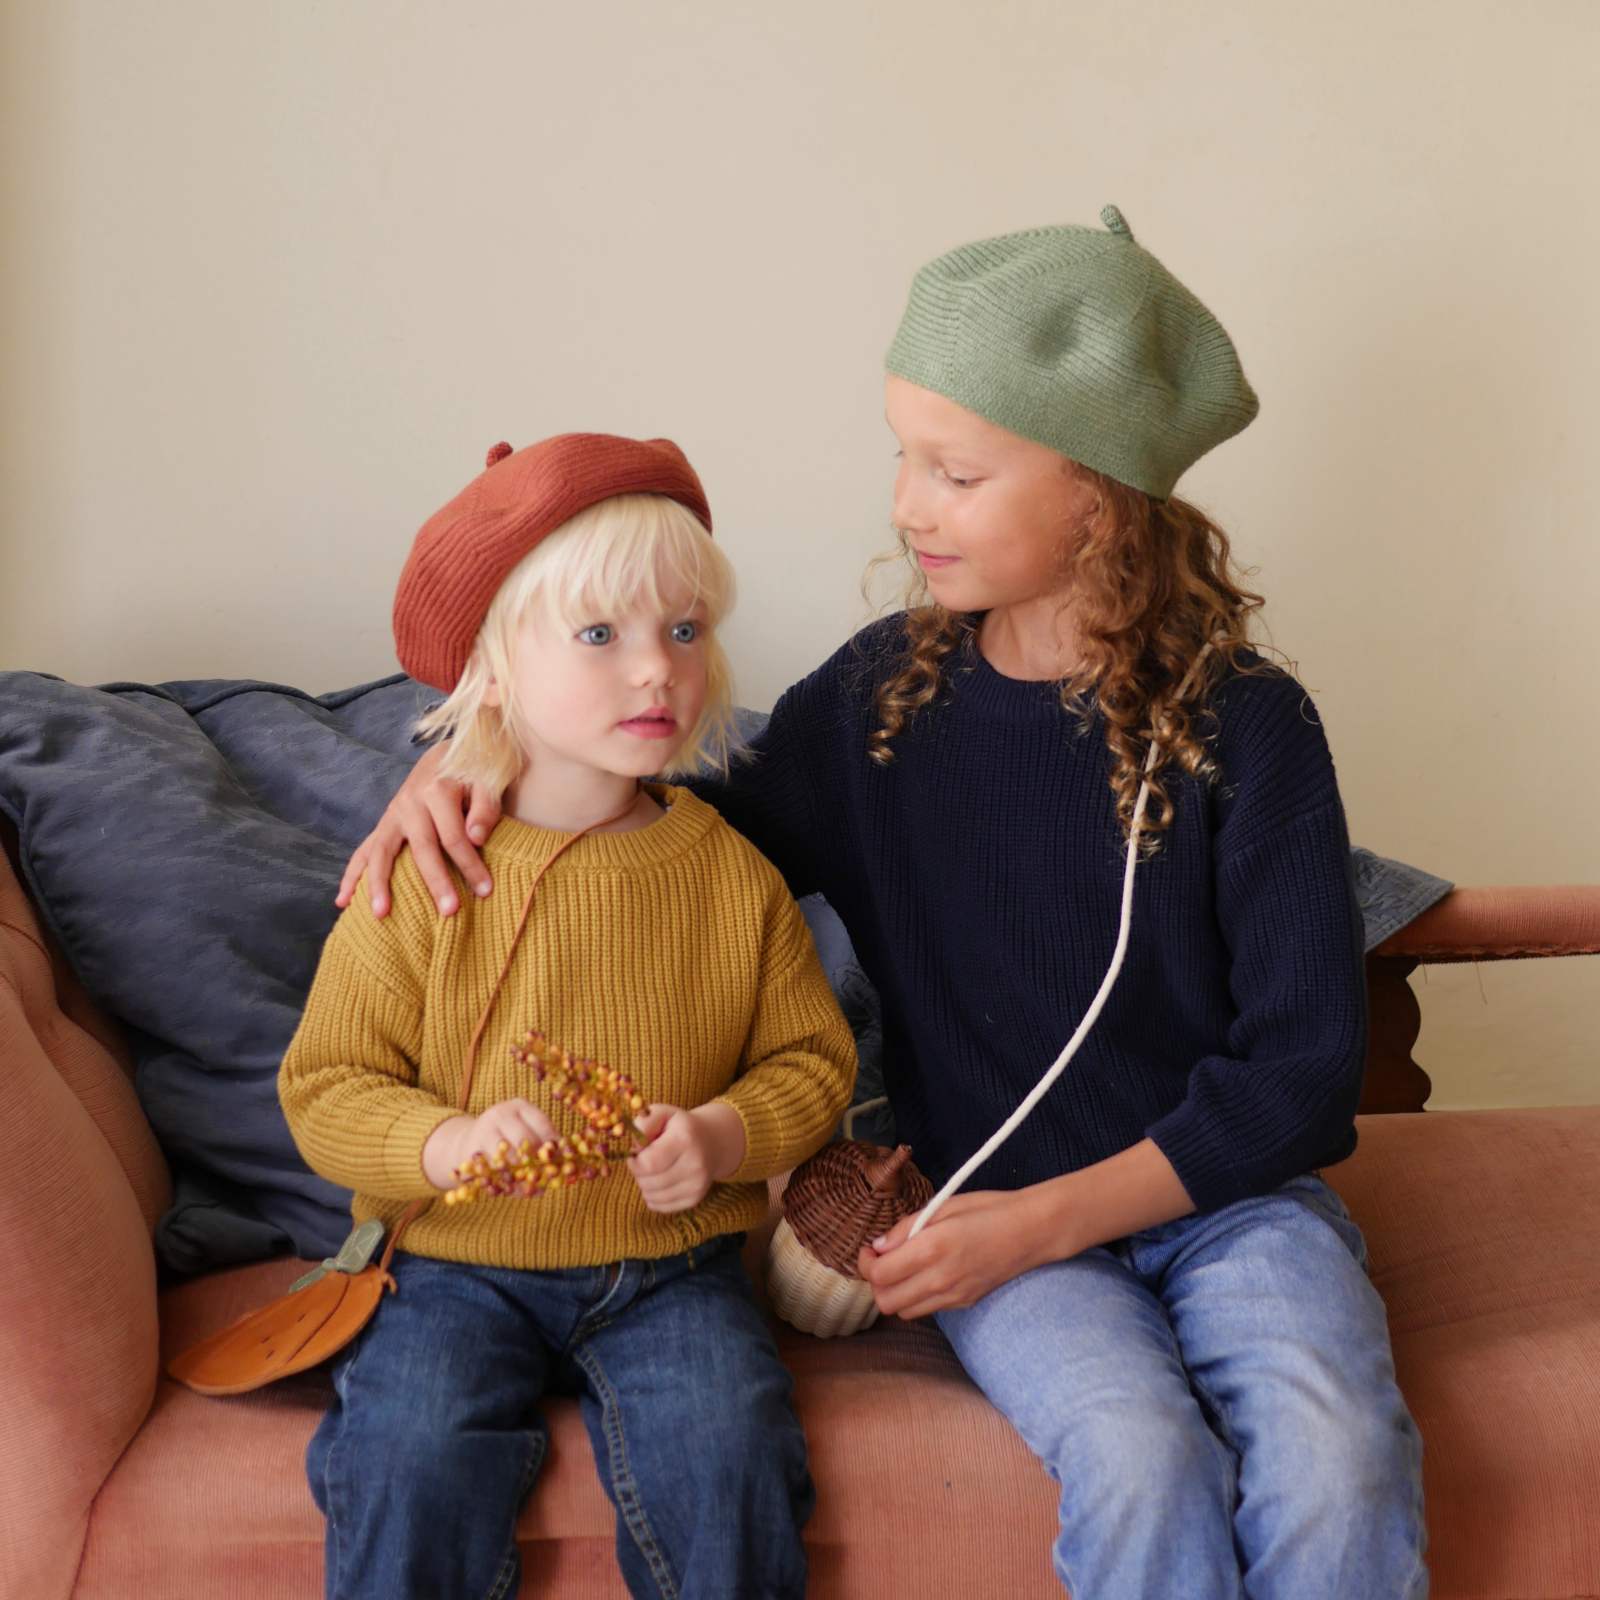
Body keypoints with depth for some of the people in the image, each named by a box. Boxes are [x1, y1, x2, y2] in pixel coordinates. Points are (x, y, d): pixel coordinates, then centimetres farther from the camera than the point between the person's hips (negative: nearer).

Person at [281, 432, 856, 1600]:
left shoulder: (734, 874, 0)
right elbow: (325, 1084, -3)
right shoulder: (425, 879, -7)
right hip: (461, 1266, 0)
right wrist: (446, 1143, -22)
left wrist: (725, 1136, -14)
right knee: (413, 1460, -24)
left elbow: (812, 1057, 6)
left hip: (672, 1264, 1)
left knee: (728, 1457, -22)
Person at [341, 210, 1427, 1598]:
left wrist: (1041, 1221, -14)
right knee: (1143, 1461, -28)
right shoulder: (884, 694, 0)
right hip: (991, 1204, 1)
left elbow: (1302, 1062, -7)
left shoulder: (1245, 725, -8)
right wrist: (466, 767, -3)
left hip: (1228, 1191, 0)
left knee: (1337, 1471, -28)